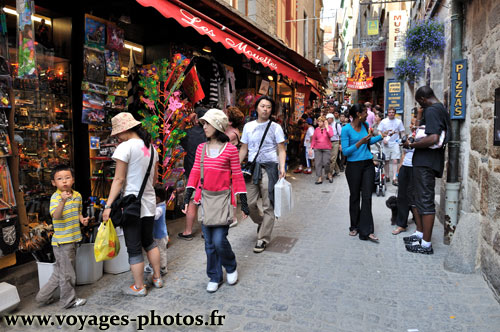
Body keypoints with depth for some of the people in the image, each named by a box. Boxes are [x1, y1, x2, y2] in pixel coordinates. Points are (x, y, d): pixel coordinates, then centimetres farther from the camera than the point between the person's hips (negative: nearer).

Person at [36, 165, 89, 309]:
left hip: (73, 238, 7)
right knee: (67, 272, 5)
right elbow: (56, 216, -29)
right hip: (62, 241, -7)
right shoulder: (55, 197, -14)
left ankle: (44, 296, 34)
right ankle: (69, 300, 22)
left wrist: (82, 219, 1)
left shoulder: (77, 195, 5)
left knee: (60, 270, 19)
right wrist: (63, 201, -44)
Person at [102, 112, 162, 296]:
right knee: (149, 241, 23)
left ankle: (139, 287, 20)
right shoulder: (151, 147, 8)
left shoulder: (125, 147, -14)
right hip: (149, 202, 7)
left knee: (134, 248, 7)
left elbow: (119, 179, -17)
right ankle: (157, 278, 33)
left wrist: (108, 205, -14)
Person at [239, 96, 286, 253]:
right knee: (249, 202, 1)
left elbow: (281, 150, 1)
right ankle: (262, 222, 32)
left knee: (268, 205, -1)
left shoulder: (275, 127, 4)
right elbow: (244, 149, 15)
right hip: (252, 168, 3)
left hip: (270, 168, -3)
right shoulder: (248, 126, 12)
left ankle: (263, 239, 10)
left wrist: (282, 167, -13)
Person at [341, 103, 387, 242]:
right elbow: (345, 151, -14)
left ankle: (366, 231, 4)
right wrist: (359, 143, -23)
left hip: (368, 164, 4)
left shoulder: (365, 125, 7)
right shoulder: (346, 129, -11)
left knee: (367, 197, 1)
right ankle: (354, 226, 24)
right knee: (354, 197, 8)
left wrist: (382, 135, 17)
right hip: (354, 166, -4)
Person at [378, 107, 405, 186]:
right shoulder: (383, 121, 5)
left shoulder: (399, 121, 7)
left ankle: (394, 178, -11)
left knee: (395, 160, -9)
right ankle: (387, 176, 22)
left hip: (395, 143, -1)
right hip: (386, 144, 1)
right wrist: (383, 139, -11)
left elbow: (402, 132, 12)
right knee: (386, 161, 7)